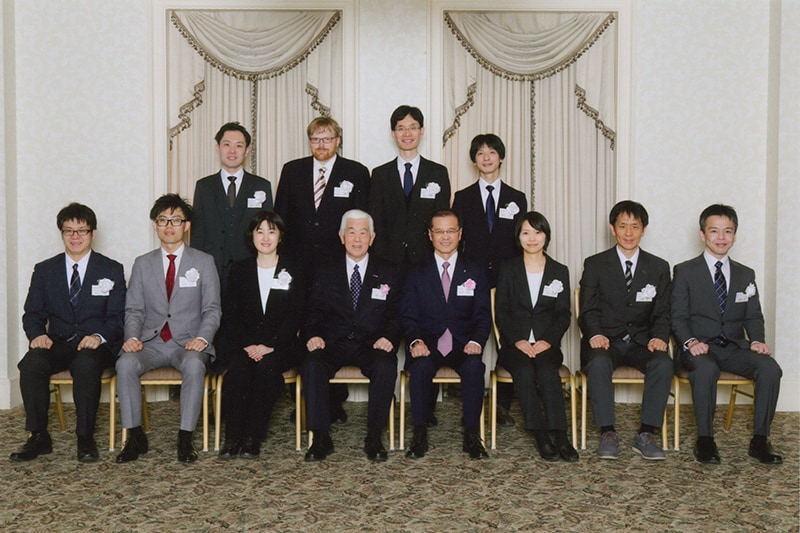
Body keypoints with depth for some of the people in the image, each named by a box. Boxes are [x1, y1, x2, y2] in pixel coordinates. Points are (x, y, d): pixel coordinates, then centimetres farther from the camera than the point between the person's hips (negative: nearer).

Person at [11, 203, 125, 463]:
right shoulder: (44, 270, 14)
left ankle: (85, 438, -21)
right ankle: (38, 436, -16)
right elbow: (32, 313, 11)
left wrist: (99, 337, -20)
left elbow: (117, 317, 1)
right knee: (31, 363, -30)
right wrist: (38, 335, -12)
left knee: (85, 363, -36)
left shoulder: (111, 270, 7)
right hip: (58, 344, 3)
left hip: (96, 345, -2)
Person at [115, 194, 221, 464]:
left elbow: (212, 309, 4)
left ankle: (185, 438, -26)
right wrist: (132, 337, -9)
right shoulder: (142, 264, 14)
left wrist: (202, 338, -15)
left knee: (194, 365, -35)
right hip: (151, 343, 2)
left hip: (188, 343, -2)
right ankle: (135, 436, -17)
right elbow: (134, 309, 11)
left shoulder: (204, 262, 8)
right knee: (125, 363, -29)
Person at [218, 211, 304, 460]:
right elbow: (230, 313, 5)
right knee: (237, 367, -31)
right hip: (244, 343, 1)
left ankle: (254, 437, -25)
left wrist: (270, 345, -15)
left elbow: (294, 317, 0)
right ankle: (233, 437, -26)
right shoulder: (239, 270, 13)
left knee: (266, 366, -33)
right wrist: (247, 345, -11)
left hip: (280, 345, -1)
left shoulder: (292, 272, 8)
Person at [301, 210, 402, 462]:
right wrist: (313, 335, -10)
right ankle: (320, 437, -21)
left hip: (371, 346, -1)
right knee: (311, 364, -31)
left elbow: (396, 315, 7)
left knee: (386, 366, -33)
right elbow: (314, 313, 11)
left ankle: (374, 437, -20)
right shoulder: (325, 273, 15)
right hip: (333, 344, 1)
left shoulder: (390, 273, 13)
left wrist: (388, 337, -13)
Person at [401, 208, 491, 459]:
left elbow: (483, 315, 6)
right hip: (427, 346, 0)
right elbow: (408, 316, 4)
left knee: (475, 366, -33)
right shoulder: (416, 273, 12)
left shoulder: (475, 272, 13)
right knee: (420, 367, -33)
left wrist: (476, 341, -15)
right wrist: (415, 341, -17)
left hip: (463, 346, 0)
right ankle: (420, 434, -20)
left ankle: (471, 435, -21)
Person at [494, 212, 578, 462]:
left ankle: (560, 435, -33)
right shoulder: (508, 270, 11)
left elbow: (563, 315, 7)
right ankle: (540, 436, -29)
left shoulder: (559, 272, 13)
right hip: (515, 344, 0)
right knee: (524, 371, -33)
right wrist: (517, 340, -13)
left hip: (546, 344, 1)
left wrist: (548, 340, -12)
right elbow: (501, 312, 3)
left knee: (547, 371, -33)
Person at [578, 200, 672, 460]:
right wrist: (595, 334, -21)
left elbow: (662, 312, 8)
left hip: (641, 342, 2)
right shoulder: (595, 265, 6)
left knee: (663, 363, -30)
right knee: (598, 363, -35)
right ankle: (607, 433, -25)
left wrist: (659, 336, -14)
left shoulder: (659, 268, 11)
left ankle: (646, 435, -23)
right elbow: (588, 310, 0)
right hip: (605, 341, -1)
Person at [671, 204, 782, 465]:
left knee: (770, 368, -26)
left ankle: (760, 440, -15)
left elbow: (753, 316, 13)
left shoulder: (746, 275, 17)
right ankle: (705, 439, -22)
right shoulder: (685, 271, 5)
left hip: (735, 347, 3)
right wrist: (690, 341, -21)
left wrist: (757, 340, -9)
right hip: (699, 347, -3)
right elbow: (678, 317, -1)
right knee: (706, 369, -37)